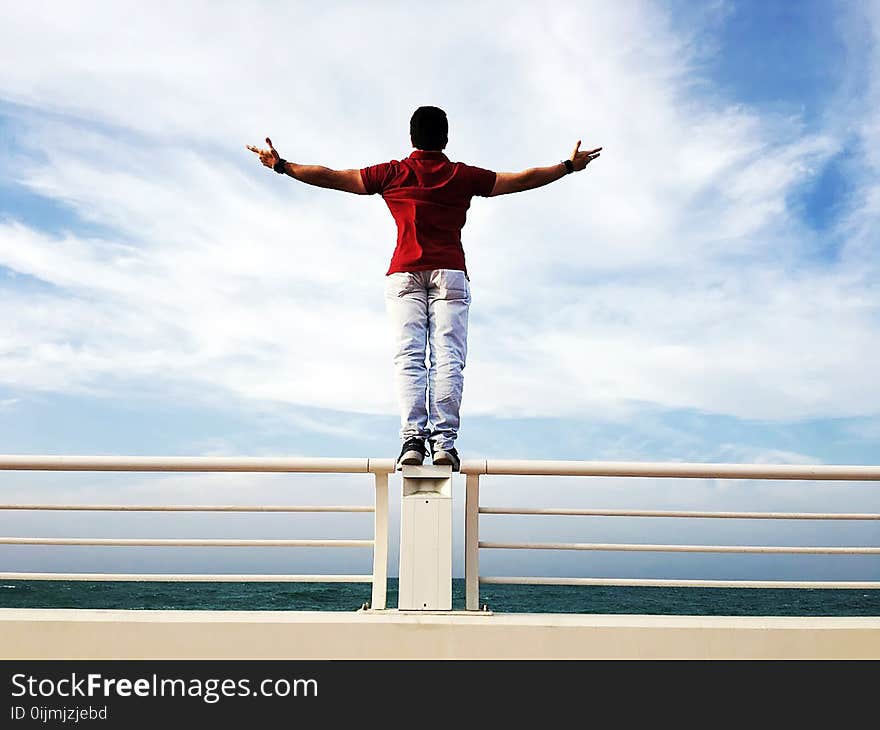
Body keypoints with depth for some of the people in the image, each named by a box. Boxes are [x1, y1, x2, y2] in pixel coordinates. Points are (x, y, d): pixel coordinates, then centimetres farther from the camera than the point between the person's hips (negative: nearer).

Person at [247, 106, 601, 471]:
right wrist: (569, 166, 31)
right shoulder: (463, 176, 12)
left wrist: (281, 165, 26)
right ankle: (444, 441, -15)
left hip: (404, 273, 0)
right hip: (451, 272, 0)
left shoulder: (392, 173, 11)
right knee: (448, 357, -6)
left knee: (408, 356, -6)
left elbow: (330, 176, 14)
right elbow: (521, 180, 18)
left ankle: (413, 438, -18)